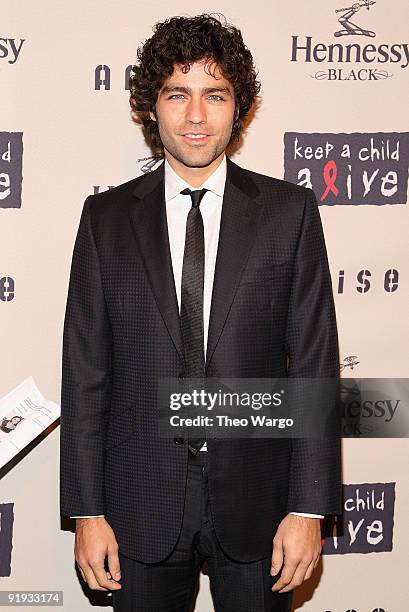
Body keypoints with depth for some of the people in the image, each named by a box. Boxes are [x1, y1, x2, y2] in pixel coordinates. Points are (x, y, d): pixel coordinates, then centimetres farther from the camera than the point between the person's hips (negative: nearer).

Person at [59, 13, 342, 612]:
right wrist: (87, 511, -2)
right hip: (142, 506, 1)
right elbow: (84, 372, 0)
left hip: (255, 498, 0)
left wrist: (309, 508, -7)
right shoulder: (106, 218, 0)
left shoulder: (289, 210, -2)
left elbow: (315, 364, -4)